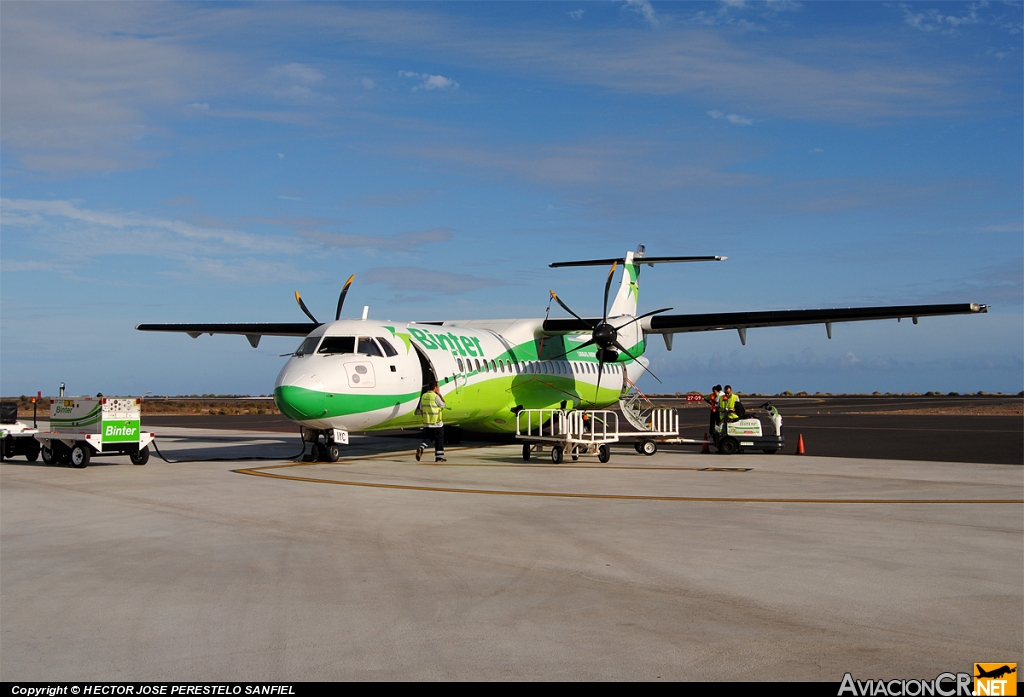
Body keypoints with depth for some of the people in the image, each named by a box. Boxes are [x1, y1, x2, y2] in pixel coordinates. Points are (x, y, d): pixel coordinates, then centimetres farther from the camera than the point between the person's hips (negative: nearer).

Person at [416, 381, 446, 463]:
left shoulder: (423, 396, 5)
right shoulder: (436, 397, -16)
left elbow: (421, 410, 10)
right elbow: (443, 405, -1)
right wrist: (439, 394, 2)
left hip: (426, 423, 5)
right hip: (436, 423, -5)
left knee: (427, 438, 13)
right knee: (439, 440, 8)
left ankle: (420, 448, -14)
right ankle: (439, 457, 13)